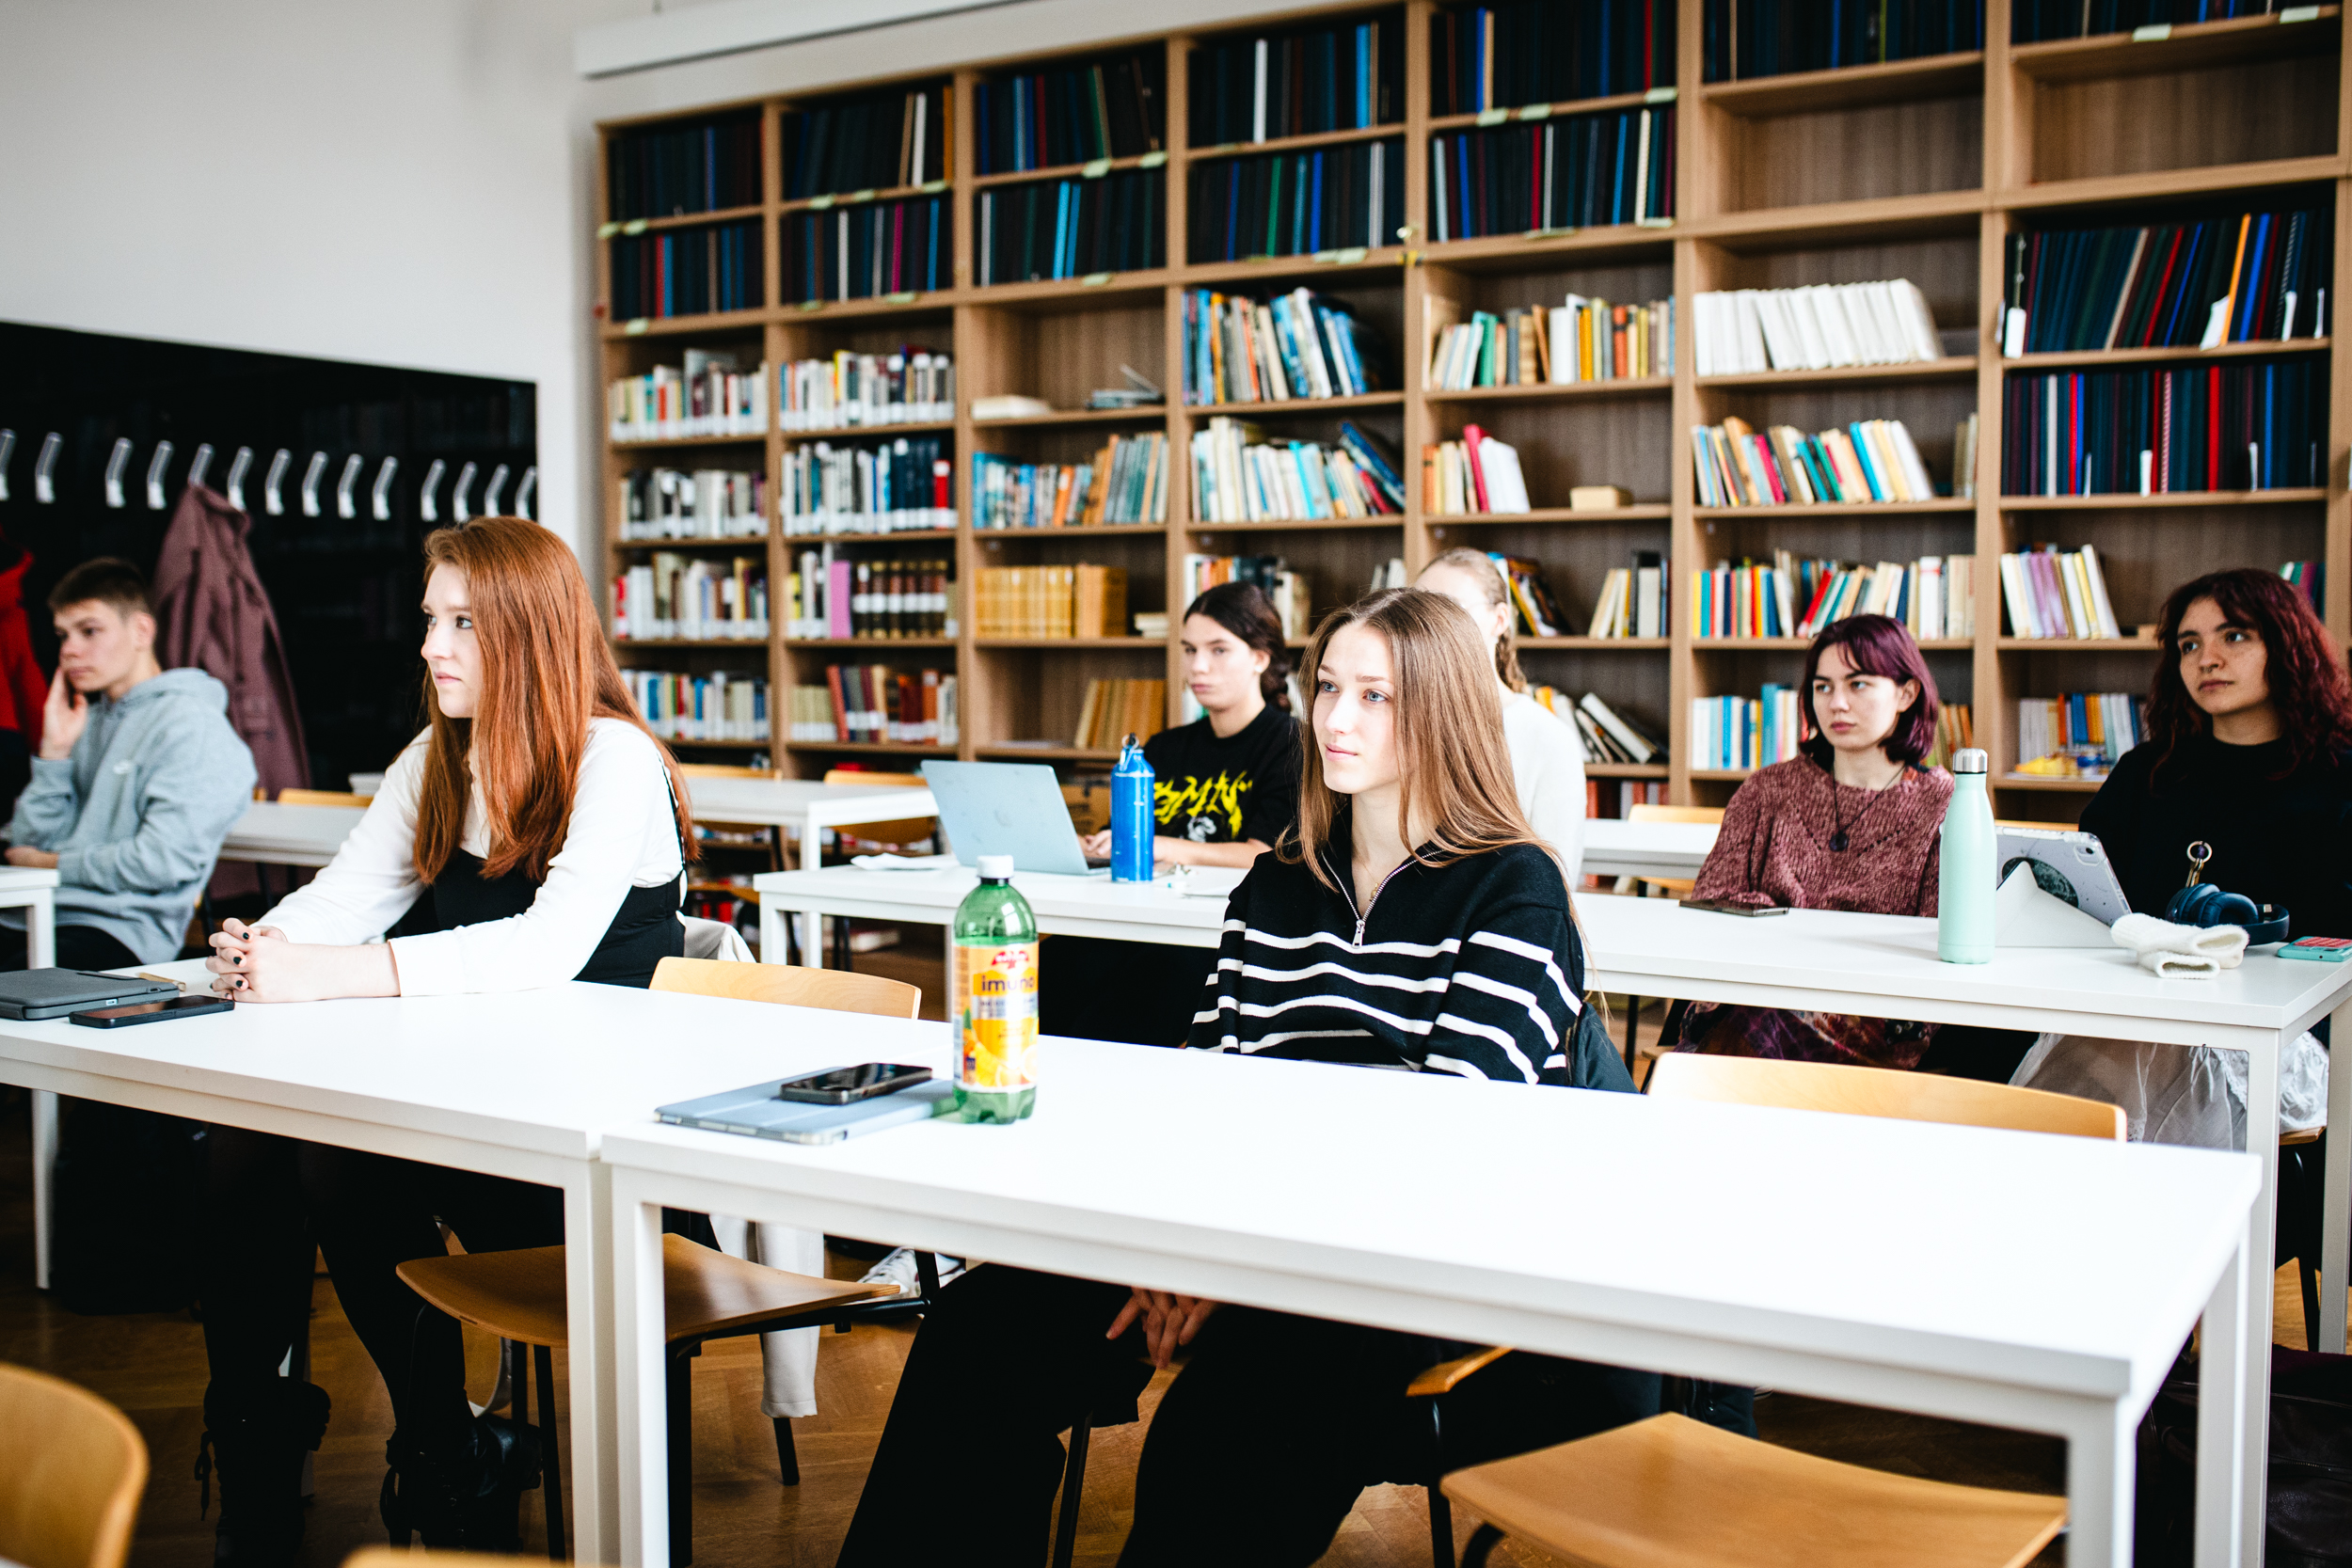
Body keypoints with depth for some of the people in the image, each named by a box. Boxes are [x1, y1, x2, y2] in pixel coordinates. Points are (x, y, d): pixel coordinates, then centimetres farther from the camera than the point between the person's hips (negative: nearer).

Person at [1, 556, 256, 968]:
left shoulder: (190, 722, -3)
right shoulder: (88, 721, 22)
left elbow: (162, 860, -13)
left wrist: (53, 864, -1)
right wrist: (54, 750, 8)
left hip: (120, 931, -7)